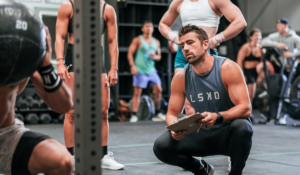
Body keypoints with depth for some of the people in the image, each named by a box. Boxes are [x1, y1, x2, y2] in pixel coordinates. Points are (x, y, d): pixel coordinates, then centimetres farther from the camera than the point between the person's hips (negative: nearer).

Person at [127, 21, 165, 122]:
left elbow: (159, 56, 19)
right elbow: (130, 53, -5)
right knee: (137, 93, -8)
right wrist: (132, 65, -17)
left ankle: (157, 113, 16)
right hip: (140, 70, -5)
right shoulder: (137, 40, 0)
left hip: (151, 70, 5)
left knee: (158, 90, 3)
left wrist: (155, 57, -5)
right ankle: (133, 115, -5)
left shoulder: (156, 42, 15)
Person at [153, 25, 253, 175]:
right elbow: (172, 113, 1)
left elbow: (245, 108, -23)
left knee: (241, 127, -38)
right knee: (161, 146, -18)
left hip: (229, 133, -3)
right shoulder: (180, 78, -5)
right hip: (203, 135, 3)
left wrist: (217, 116, -41)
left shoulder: (227, 68, -17)